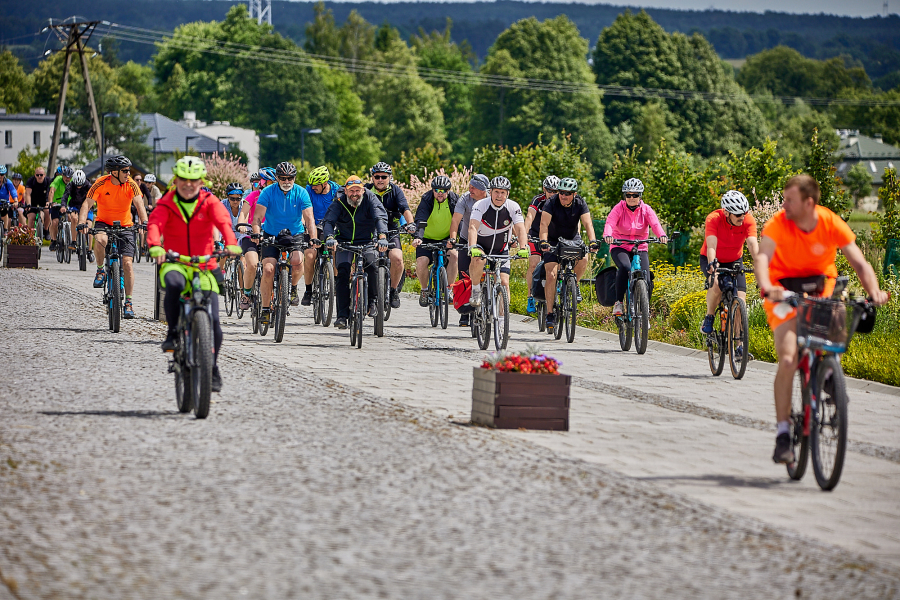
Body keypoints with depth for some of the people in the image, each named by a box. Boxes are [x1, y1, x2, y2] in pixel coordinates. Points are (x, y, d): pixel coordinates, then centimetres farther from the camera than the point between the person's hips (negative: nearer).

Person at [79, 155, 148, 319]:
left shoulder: (131, 184, -12)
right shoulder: (101, 184, -15)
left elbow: (139, 204, -23)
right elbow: (87, 204, -20)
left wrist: (144, 222, -41)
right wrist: (81, 223, -37)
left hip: (125, 226, 1)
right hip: (104, 223, -1)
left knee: (127, 263, -11)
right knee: (100, 240, -36)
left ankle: (128, 302, -1)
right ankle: (100, 271, -9)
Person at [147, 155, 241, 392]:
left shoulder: (209, 202, 0)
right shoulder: (166, 204, 0)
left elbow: (223, 221, -18)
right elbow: (155, 224, -18)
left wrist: (231, 244, -40)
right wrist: (155, 246, -41)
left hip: (204, 267, 1)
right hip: (174, 263, -1)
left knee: (213, 322, -9)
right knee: (174, 283, -39)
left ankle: (212, 369, 14)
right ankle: (173, 333, -20)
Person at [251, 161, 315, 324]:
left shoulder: (301, 193, -9)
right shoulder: (268, 192, -11)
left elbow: (309, 219, -15)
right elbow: (257, 217, -17)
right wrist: (256, 235, -35)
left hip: (295, 235, 0)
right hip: (271, 235, 0)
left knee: (297, 260, -29)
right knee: (268, 269, -18)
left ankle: (293, 287, 2)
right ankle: (265, 308, -4)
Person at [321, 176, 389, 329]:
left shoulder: (370, 199, -15)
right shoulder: (339, 202, -13)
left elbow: (381, 217, -28)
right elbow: (328, 221, -25)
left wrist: (382, 237, -47)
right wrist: (329, 237, -47)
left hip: (367, 241, 0)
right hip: (344, 241, 0)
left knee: (371, 265, -28)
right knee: (343, 272, -17)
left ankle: (372, 301, -6)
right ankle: (342, 315, -17)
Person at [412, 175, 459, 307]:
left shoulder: (454, 200, -12)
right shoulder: (426, 200, -17)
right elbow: (421, 220, -30)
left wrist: (455, 238, -36)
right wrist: (418, 237, -48)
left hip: (446, 238, 1)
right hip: (427, 238, -1)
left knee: (454, 255, -27)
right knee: (421, 262, -24)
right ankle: (425, 289, 4)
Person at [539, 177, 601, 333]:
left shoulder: (580, 203, -14)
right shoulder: (551, 202, -21)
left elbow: (587, 223, -23)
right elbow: (544, 224, -31)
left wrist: (592, 241, -40)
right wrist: (543, 241, -48)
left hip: (572, 239, 2)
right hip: (553, 241, -2)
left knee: (583, 259, -27)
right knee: (551, 275, -16)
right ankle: (550, 314, -11)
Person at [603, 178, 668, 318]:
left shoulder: (646, 209, -3)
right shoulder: (619, 208, -7)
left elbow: (655, 223, -21)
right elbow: (610, 223, -23)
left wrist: (662, 235, -43)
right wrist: (607, 235, -47)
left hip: (640, 248, 2)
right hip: (620, 247, -2)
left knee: (645, 279, -15)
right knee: (624, 267, -34)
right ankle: (619, 302, -21)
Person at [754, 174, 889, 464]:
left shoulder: (832, 224, -18)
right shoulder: (778, 223, -22)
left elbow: (860, 263, -20)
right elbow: (762, 257, -36)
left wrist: (874, 291, -39)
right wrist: (766, 287, -56)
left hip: (820, 282, 2)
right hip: (785, 286, -2)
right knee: (788, 358, -18)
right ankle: (783, 432, -11)